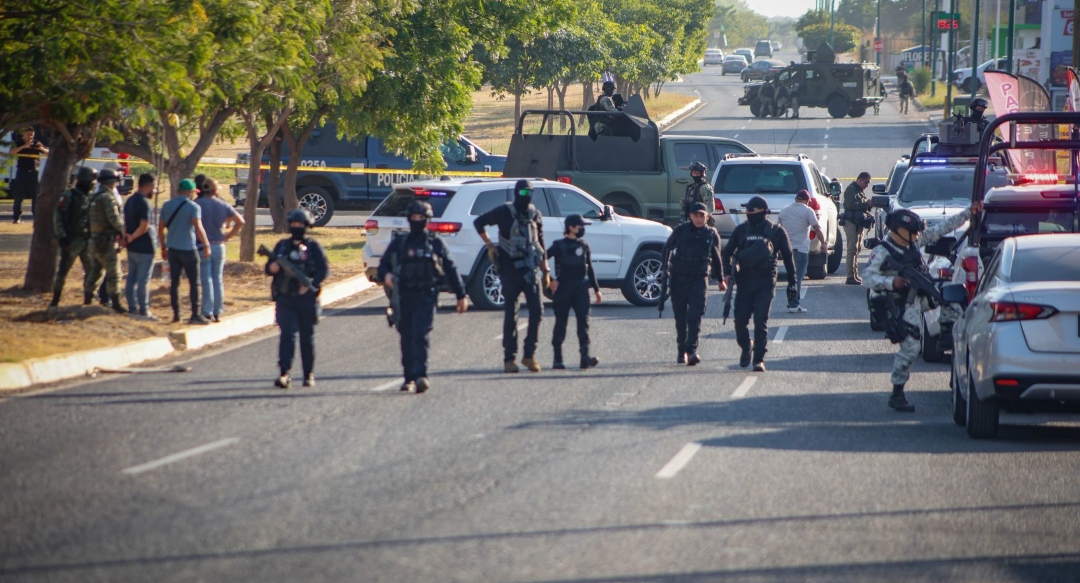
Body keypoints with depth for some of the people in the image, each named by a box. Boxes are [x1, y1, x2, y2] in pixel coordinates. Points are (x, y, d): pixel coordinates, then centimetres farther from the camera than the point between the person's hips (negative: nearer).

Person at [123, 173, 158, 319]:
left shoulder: (130, 200, 11)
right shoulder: (144, 202, -18)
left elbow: (125, 223, 15)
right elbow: (144, 226, -24)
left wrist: (127, 238, 9)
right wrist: (132, 237, -11)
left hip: (132, 247, 9)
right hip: (144, 247, -9)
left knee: (132, 278, 13)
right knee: (143, 280, -5)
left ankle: (132, 307, 18)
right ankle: (144, 311, -3)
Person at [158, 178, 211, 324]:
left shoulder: (167, 206, 9)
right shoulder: (194, 207, -9)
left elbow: (161, 228, 11)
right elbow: (198, 228, -20)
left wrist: (163, 247, 18)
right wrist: (206, 245, -14)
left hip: (172, 249, 5)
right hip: (188, 249, -5)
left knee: (174, 282, 9)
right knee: (194, 283, 1)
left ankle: (176, 314, 9)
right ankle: (195, 315, -2)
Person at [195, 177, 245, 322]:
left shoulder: (197, 204, -8)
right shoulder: (223, 205, 4)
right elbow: (240, 222, 5)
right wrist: (227, 237, 7)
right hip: (219, 246, 3)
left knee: (206, 280, -2)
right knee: (218, 279, 9)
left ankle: (207, 312, -5)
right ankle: (217, 312, 11)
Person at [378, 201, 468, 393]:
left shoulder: (435, 244, 9)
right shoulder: (399, 243, 13)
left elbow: (450, 269, 13)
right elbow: (383, 265, 13)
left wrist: (460, 295, 12)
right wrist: (385, 275, -11)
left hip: (426, 297, -3)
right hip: (404, 297, 3)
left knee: (421, 335, -17)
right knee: (407, 338, 7)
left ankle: (420, 375, -25)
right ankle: (409, 378, 16)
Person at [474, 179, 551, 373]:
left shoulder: (535, 215, 12)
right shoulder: (505, 212, -2)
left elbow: (540, 244, 18)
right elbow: (479, 222, 5)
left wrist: (545, 270, 16)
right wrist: (490, 245, -1)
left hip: (530, 269, 4)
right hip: (510, 267, -4)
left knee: (536, 310, -7)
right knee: (510, 314, 0)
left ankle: (529, 355, 2)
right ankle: (509, 358, 5)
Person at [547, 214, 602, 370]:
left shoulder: (584, 246, 12)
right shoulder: (559, 246, -2)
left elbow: (589, 269, 19)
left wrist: (596, 289, 18)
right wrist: (550, 280, -10)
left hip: (581, 288, 4)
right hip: (563, 288, -4)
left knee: (583, 321, -9)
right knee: (561, 323, 2)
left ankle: (585, 356, -17)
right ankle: (557, 359, 7)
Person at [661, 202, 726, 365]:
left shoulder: (712, 234, 4)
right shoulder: (681, 231, 1)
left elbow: (716, 258, 17)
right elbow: (667, 248, 14)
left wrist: (720, 279, 22)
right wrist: (666, 269, 4)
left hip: (699, 278, -1)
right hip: (678, 278, 1)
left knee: (695, 316, -15)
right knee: (680, 317, 6)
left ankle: (691, 350, -22)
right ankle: (682, 350, 19)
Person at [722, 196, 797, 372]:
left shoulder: (776, 231, 3)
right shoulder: (741, 230, 8)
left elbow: (787, 257, 8)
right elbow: (728, 252, 15)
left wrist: (792, 282, 7)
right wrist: (728, 273, 0)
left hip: (765, 283, -3)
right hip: (744, 280, 3)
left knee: (761, 321, -8)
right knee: (740, 319, 2)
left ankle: (759, 359, -5)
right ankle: (746, 347, 30)